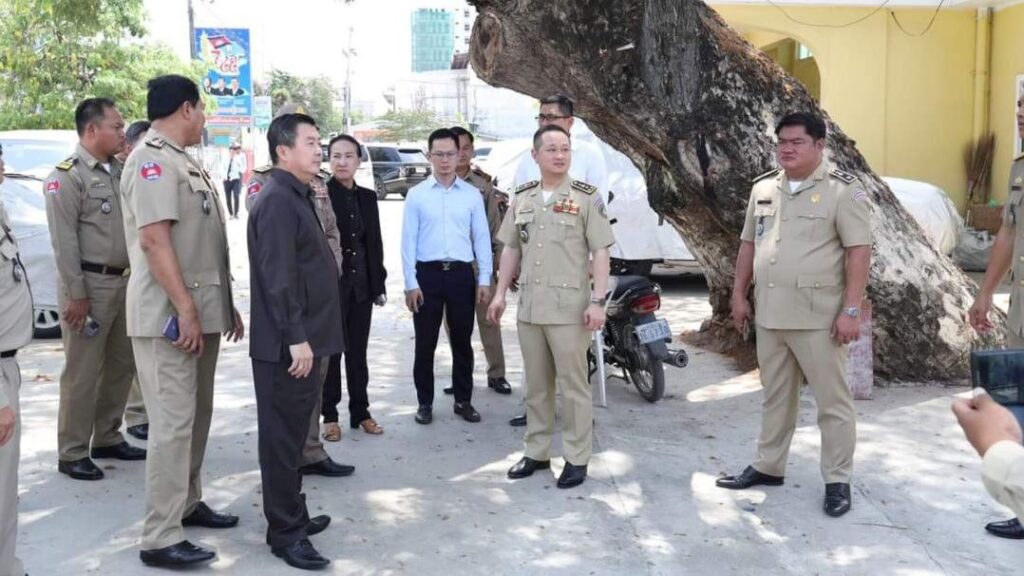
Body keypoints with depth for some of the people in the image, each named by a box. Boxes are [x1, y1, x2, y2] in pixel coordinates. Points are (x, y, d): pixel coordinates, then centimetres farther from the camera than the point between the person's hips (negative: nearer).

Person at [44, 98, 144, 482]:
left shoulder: (119, 171, 13)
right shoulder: (67, 175, -9)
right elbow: (64, 241, -14)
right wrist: (76, 294, -17)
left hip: (123, 281, 8)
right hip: (89, 284, -8)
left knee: (122, 365, 14)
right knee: (82, 372, -1)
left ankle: (107, 438, 28)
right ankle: (72, 453, 9)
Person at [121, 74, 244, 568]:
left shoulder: (182, 161, 18)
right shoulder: (153, 159, -12)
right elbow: (154, 238, -21)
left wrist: (225, 304, 20)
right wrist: (185, 309, -23)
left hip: (201, 312, 10)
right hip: (171, 316, -10)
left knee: (196, 416, 17)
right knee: (174, 423, -7)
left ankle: (187, 503, 30)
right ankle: (160, 538, 0)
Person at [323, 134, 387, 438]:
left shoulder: (368, 197, 9)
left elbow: (375, 243, 11)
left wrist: (379, 285, 8)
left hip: (361, 285, 4)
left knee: (358, 351, 12)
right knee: (330, 351, 5)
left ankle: (360, 411, 21)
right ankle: (329, 415, 15)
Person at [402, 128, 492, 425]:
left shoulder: (472, 194, 6)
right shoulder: (416, 194, 1)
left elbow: (482, 238, 6)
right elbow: (408, 241, -1)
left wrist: (484, 279, 1)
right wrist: (411, 283, -6)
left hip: (461, 274, 1)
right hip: (428, 274, -1)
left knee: (462, 342, 10)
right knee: (425, 343, 6)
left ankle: (464, 400, 23)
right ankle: (425, 402, 18)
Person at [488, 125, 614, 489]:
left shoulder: (586, 197, -4)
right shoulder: (522, 198, 11)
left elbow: (600, 251, -7)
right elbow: (511, 249, 16)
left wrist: (597, 300, -14)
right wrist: (500, 293, 11)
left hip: (569, 306, -5)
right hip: (529, 305, 5)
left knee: (573, 385, 1)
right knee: (536, 384, 13)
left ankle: (577, 458, 10)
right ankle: (536, 452, 24)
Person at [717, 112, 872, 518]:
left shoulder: (843, 190, -8)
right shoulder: (763, 188, 10)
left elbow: (858, 252, -11)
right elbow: (748, 244, 16)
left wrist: (850, 309, -17)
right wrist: (739, 295, 12)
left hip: (819, 317, -6)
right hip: (769, 314, 6)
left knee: (832, 401, 2)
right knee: (775, 396, 17)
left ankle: (837, 481, 12)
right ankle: (768, 466, 29)